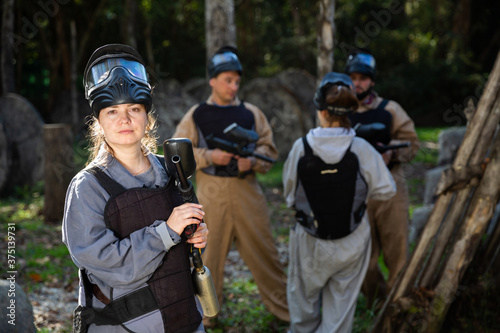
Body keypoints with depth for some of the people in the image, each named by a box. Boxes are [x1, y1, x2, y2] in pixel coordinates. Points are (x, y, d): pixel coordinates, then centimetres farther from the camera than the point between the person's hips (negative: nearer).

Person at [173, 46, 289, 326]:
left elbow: (269, 148, 7)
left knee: (263, 250, 5)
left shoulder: (251, 113, 8)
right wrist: (210, 156, -13)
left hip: (247, 192, 1)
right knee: (209, 253, 7)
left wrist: (252, 160, -14)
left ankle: (285, 308, 18)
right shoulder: (196, 115, 5)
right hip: (211, 194, -1)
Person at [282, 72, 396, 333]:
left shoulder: (301, 147, -17)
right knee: (341, 303, 16)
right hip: (351, 243, 0)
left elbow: (289, 193, -5)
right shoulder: (361, 149, -17)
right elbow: (386, 190, -7)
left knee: (304, 295, 23)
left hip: (310, 242, 0)